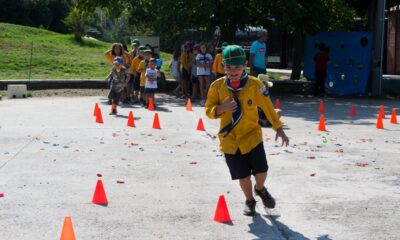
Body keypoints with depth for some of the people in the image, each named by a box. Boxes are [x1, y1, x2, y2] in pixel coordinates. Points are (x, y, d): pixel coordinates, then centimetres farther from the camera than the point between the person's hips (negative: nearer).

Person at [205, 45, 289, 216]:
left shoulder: (254, 84, -10)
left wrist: (278, 128, -4)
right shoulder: (217, 86, -6)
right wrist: (221, 109, -21)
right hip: (229, 138, 1)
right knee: (243, 175, 6)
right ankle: (249, 200, 33)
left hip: (251, 135, -1)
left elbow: (267, 107, -3)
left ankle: (260, 189, 31)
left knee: (261, 171, -4)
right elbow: (209, 110, 1)